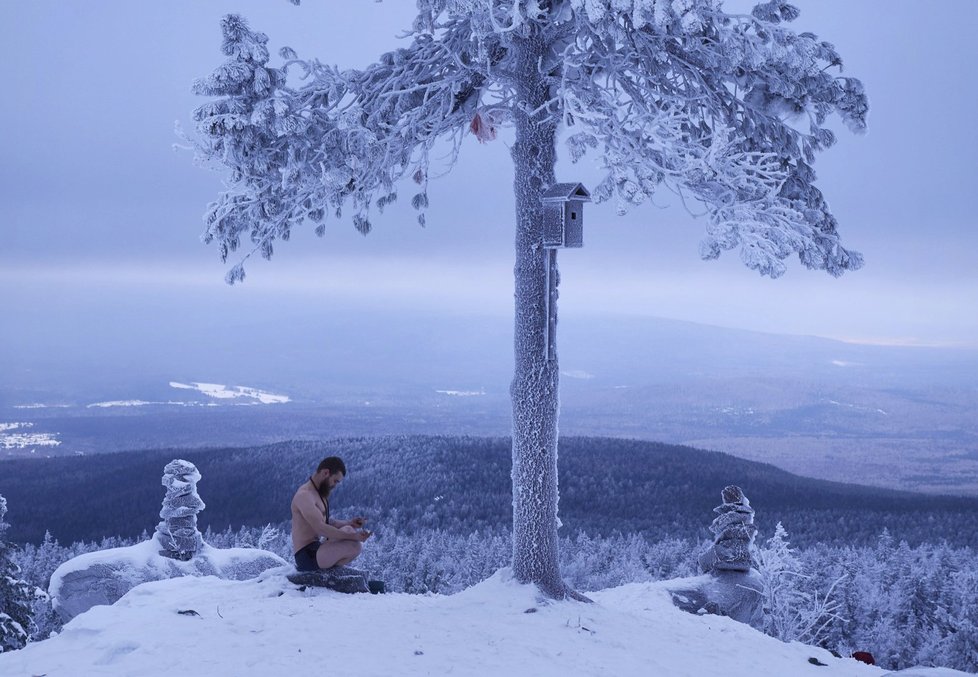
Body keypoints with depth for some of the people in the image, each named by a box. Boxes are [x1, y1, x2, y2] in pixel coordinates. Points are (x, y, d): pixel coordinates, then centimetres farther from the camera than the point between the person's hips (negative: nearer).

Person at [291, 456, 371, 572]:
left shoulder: (318, 493, 15)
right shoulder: (305, 495, -19)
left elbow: (325, 522, 24)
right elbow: (320, 528, -28)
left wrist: (349, 523, 8)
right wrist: (353, 536, -27)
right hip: (307, 556, -11)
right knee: (355, 546, -22)